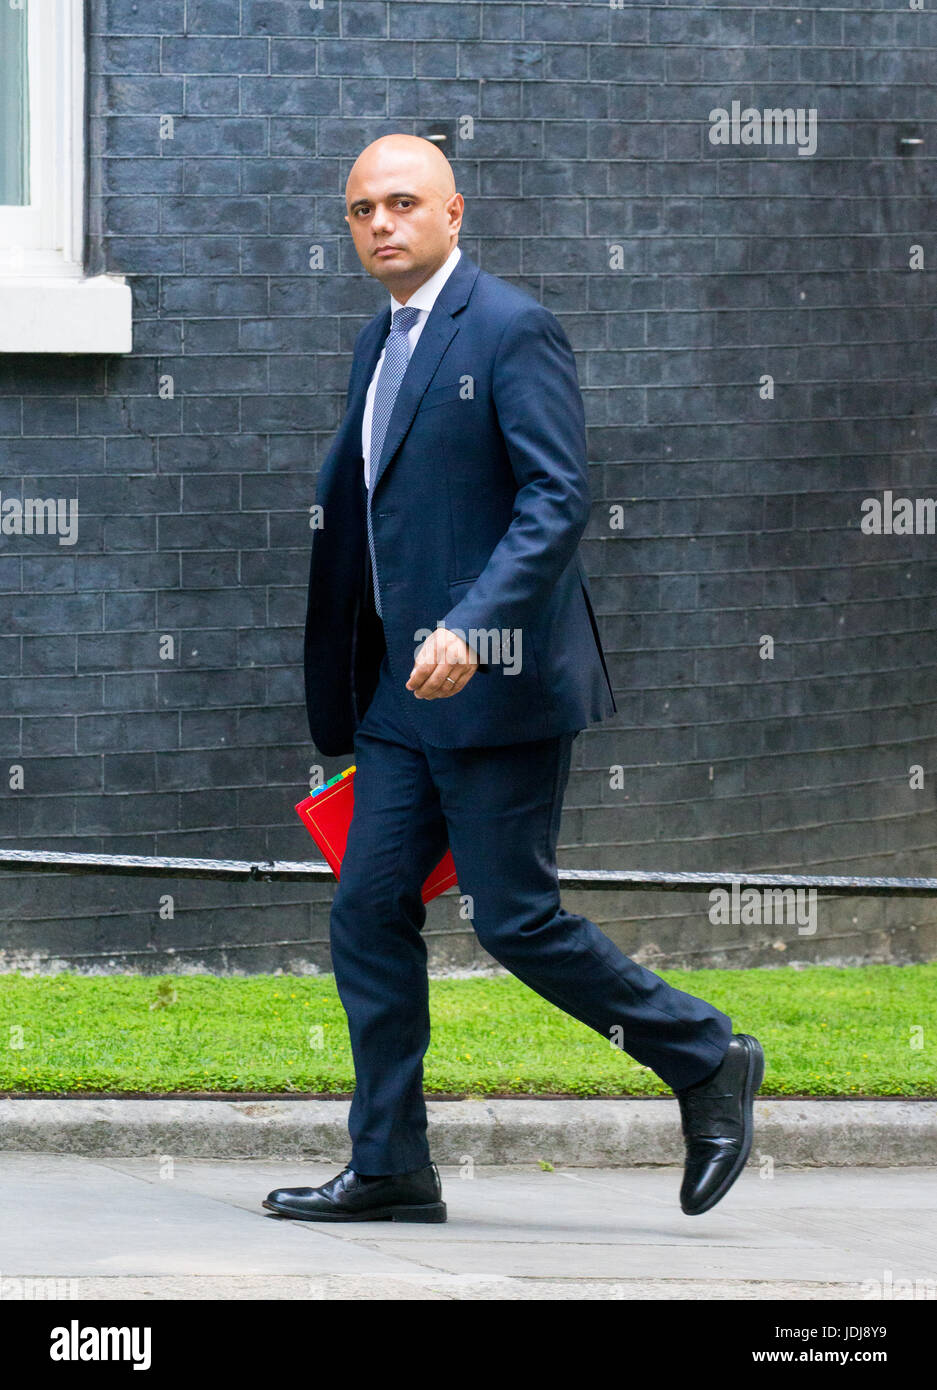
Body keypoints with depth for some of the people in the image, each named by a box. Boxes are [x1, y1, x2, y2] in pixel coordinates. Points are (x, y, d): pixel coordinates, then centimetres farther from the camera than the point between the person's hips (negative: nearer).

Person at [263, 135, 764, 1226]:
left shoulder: (512, 330, -11)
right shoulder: (378, 344, 16)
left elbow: (558, 500, -18)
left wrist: (470, 626, -29)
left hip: (497, 681, -8)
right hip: (406, 687, 8)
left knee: (514, 920, -6)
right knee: (368, 913, 3)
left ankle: (707, 1064, 11)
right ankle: (389, 1169, 8)